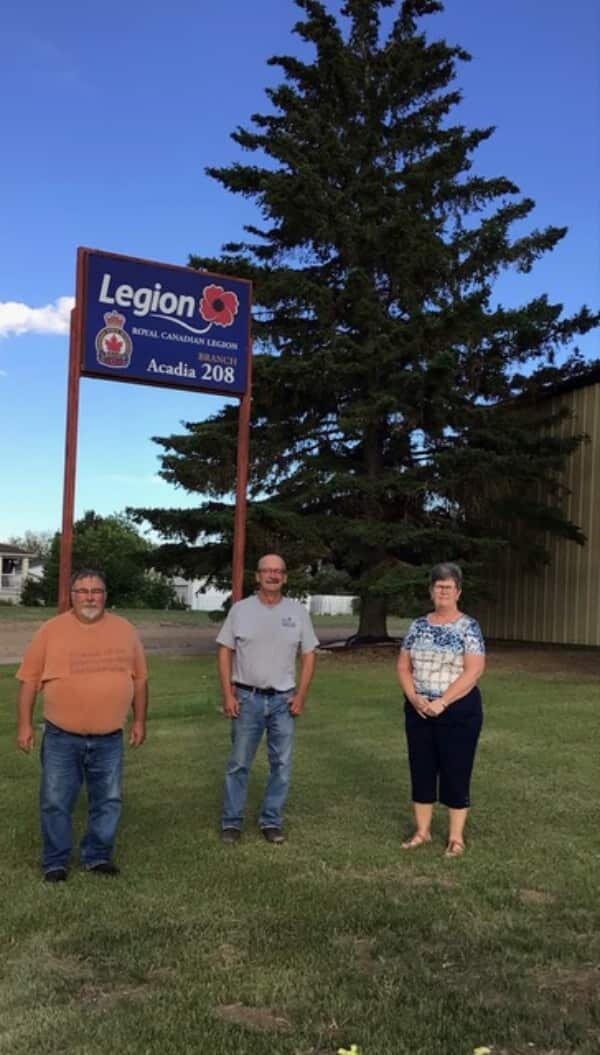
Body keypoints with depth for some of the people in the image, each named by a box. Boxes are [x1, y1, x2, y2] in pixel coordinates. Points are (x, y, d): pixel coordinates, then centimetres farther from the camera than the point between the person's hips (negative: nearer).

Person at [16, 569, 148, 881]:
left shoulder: (124, 630, 2)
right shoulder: (51, 630, -4)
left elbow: (139, 678, 9)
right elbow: (29, 679, 0)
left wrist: (139, 721, 8)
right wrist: (25, 724, -2)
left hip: (109, 739, 2)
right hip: (61, 738, -2)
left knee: (107, 801, 9)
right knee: (55, 802, 5)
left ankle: (97, 856, 26)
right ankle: (55, 861, 22)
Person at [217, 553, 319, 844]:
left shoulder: (298, 611, 2)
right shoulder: (241, 609, -1)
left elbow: (308, 655, 5)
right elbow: (225, 652, 1)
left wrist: (301, 695, -3)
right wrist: (228, 694, -7)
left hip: (283, 700, 2)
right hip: (247, 698, -1)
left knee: (281, 764, 7)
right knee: (239, 763, 6)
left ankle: (271, 821, 20)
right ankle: (231, 822, 17)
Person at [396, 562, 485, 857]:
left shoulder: (469, 627, -7)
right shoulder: (418, 626, 6)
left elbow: (474, 671, -15)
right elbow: (403, 666, 6)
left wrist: (442, 702, -20)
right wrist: (414, 697, -11)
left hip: (458, 711, -4)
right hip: (419, 711, 4)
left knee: (456, 772, 4)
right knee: (421, 770, 11)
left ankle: (456, 836, 17)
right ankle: (422, 831, 24)